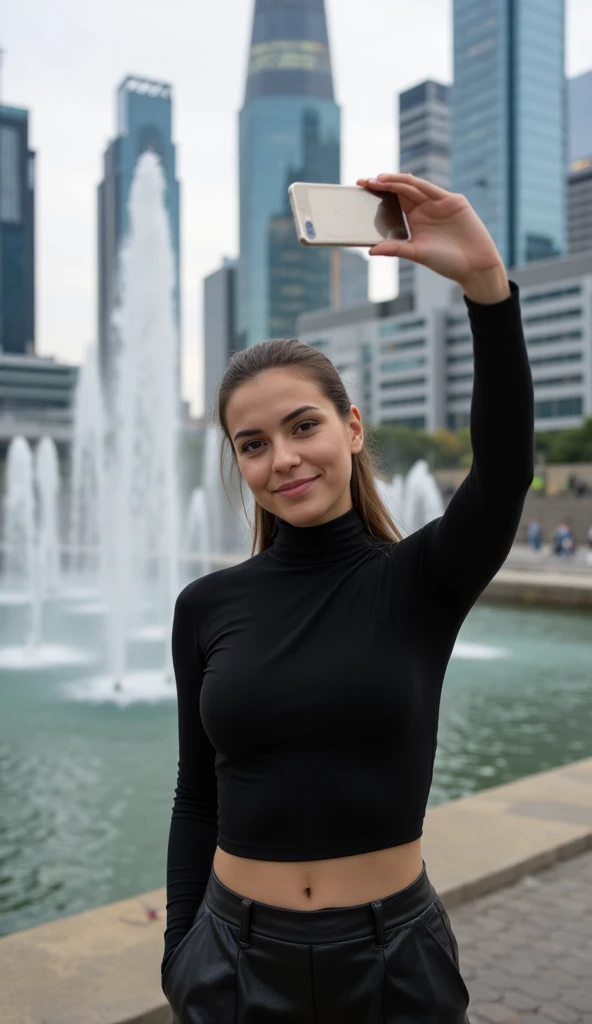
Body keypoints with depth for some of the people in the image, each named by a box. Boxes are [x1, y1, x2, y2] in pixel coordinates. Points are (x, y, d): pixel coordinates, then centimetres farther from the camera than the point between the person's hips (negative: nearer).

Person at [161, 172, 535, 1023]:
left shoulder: (422, 580, -9)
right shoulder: (207, 607, -4)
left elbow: (506, 465, -28)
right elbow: (198, 793, 3)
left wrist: (486, 281, -38)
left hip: (394, 953, -1)